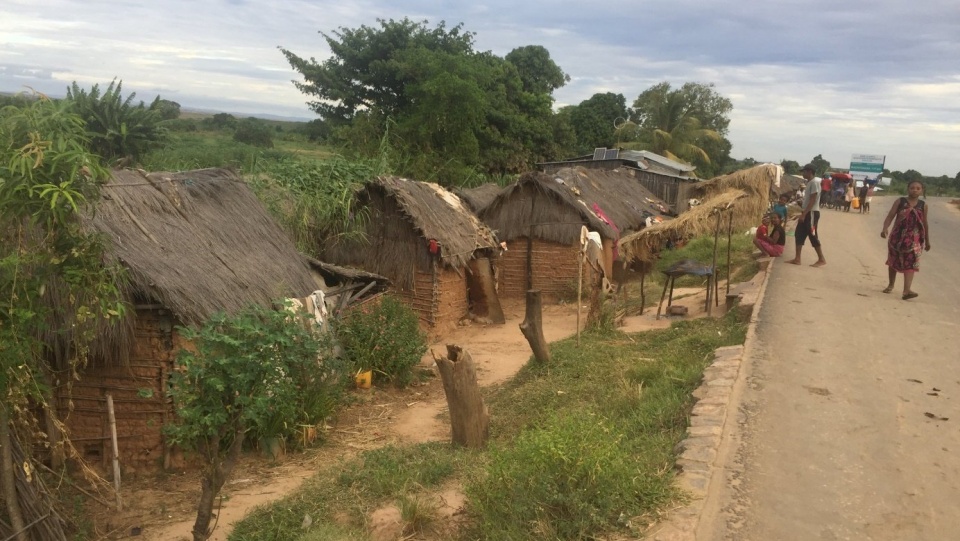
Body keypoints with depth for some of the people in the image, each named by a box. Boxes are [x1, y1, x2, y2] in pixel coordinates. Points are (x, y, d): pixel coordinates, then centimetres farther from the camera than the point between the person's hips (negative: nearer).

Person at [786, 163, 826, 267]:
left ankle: (821, 259, 2)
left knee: (813, 236, -6)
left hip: (812, 213, -10)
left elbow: (812, 200, -20)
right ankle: (797, 259, 9)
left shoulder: (814, 182, -15)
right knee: (799, 234, 7)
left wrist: (804, 214, -22)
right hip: (807, 213, 10)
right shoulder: (809, 183, 16)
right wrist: (802, 214, 19)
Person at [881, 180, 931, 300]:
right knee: (893, 261, 13)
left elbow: (925, 223, 13)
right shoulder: (900, 202, -1)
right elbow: (890, 217, -7)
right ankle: (891, 285, 33)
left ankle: (907, 290, -21)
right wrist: (884, 229, -26)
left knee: (911, 264, -12)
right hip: (897, 236, 0)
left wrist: (927, 241, 17)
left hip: (914, 239, 0)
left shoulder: (923, 205, 4)